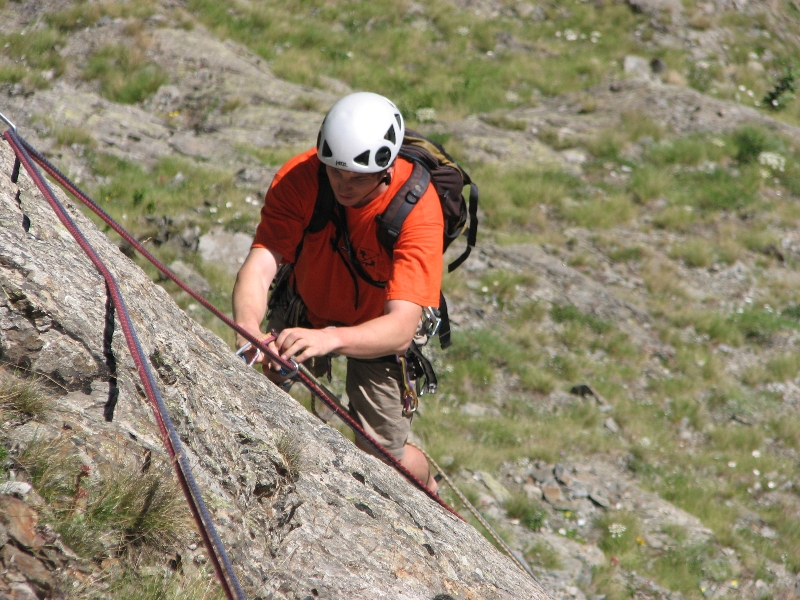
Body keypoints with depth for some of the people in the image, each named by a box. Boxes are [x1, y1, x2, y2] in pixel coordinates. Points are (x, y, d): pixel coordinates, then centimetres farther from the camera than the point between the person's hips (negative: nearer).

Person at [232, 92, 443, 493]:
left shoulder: (418, 207, -38)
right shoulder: (298, 178, -32)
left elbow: (401, 328, -44)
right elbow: (259, 266, -39)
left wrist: (330, 339, -63)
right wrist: (249, 327, -61)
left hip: (378, 328, -2)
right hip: (305, 311, 2)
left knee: (383, 457, 1)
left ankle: (429, 494, 37)